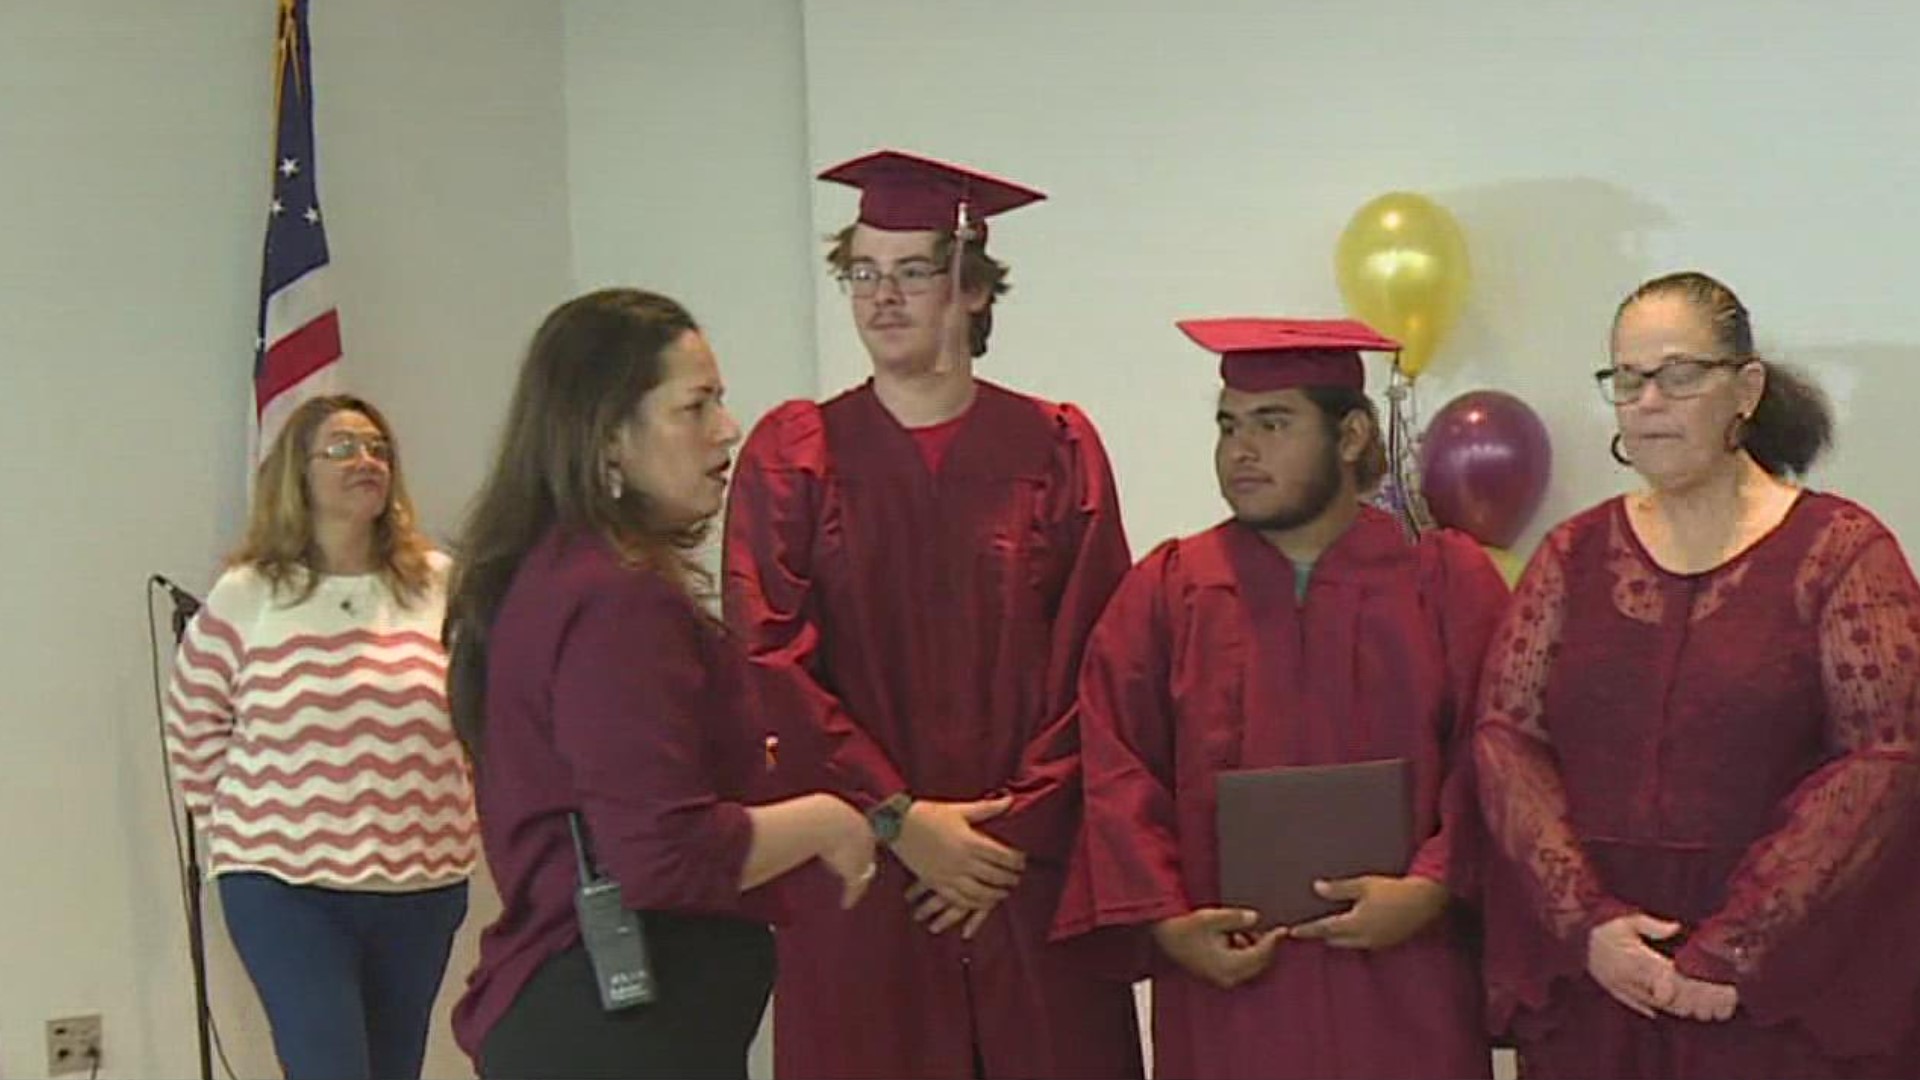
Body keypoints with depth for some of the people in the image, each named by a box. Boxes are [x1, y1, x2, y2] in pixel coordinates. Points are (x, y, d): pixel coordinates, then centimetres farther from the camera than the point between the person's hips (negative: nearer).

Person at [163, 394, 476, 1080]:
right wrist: (245, 835, 7)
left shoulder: (439, 588, 1)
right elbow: (194, 731, 7)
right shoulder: (245, 597, -2)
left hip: (421, 886, 3)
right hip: (285, 890, -3)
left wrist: (453, 822, 8)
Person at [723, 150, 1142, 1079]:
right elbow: (770, 663, -5)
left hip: (1031, 881, 1)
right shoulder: (794, 454, 4)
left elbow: (1095, 668, 1)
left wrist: (1016, 832, -9)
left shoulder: (1056, 451, 5)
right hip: (858, 896, 0)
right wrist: (897, 819, -12)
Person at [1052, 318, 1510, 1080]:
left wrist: (1431, 890, -14)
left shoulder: (1449, 584, 2)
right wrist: (1167, 922, -11)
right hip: (1226, 988, 1)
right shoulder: (1166, 594, 4)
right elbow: (1118, 776, -1)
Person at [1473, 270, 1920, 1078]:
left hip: (1786, 991, -3)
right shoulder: (1574, 554, 7)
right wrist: (1585, 923, -14)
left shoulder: (1841, 551, -3)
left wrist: (1734, 950, -15)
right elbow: (1504, 736, -1)